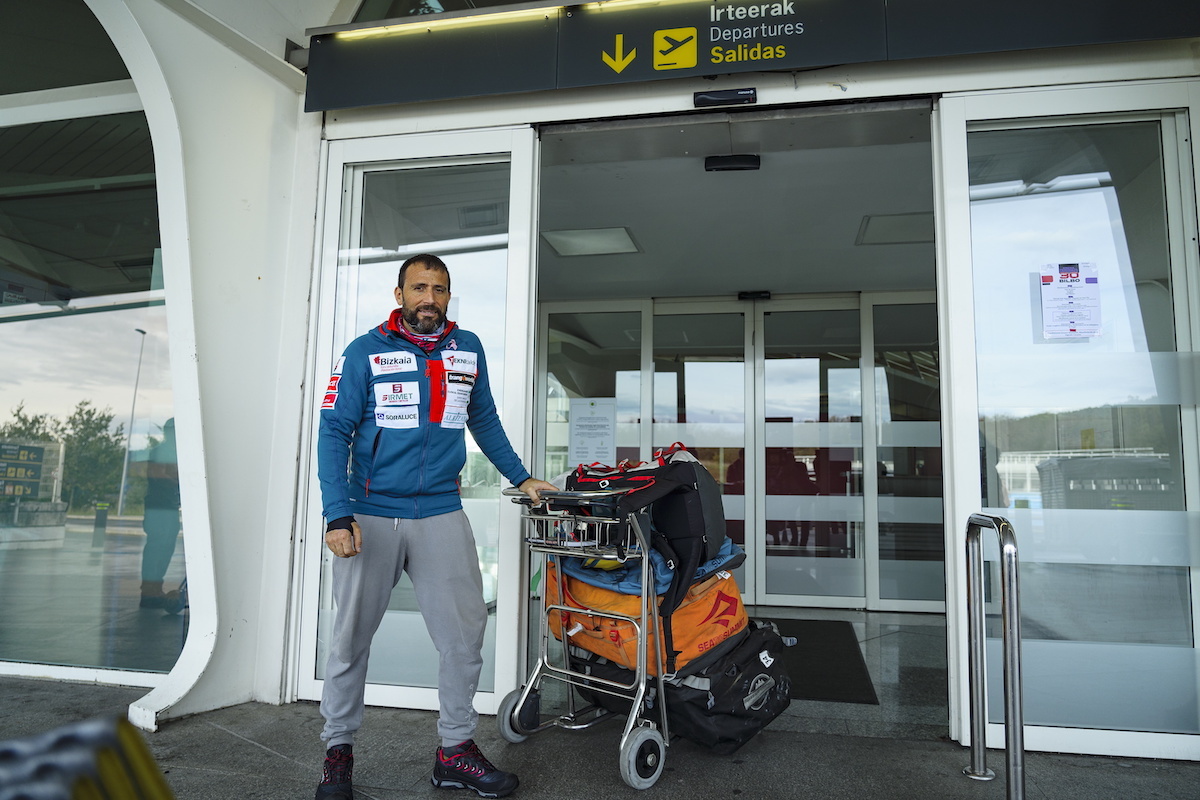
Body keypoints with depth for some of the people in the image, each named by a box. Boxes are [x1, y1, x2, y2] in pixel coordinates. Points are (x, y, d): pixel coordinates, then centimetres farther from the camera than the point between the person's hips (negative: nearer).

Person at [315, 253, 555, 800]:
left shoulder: (468, 349, 9)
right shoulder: (365, 352, -1)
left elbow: (484, 421, 20)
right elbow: (334, 433, -5)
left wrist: (520, 477, 17)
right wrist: (338, 515, -14)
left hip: (441, 514, 3)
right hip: (370, 516, -2)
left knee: (464, 634, 3)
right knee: (351, 638, 7)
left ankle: (456, 750, 19)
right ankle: (338, 749, 26)